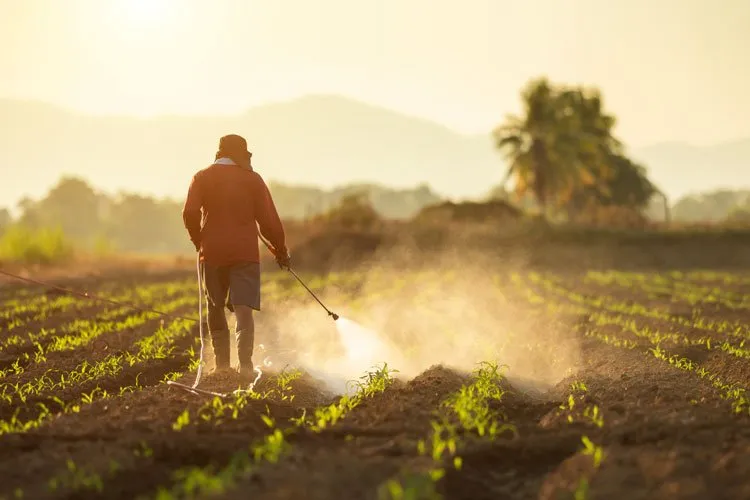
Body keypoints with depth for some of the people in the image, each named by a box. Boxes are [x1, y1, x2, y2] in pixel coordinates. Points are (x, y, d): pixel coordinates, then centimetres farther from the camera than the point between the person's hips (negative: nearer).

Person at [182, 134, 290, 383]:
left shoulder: (202, 177, 5)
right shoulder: (252, 179, 3)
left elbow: (190, 213, -8)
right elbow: (269, 219, 1)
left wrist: (198, 241, 9)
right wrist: (281, 250, 13)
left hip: (212, 251, 1)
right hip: (245, 252, -1)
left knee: (215, 307, 16)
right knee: (243, 309, -6)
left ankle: (221, 363, 15)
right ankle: (245, 363, -22)